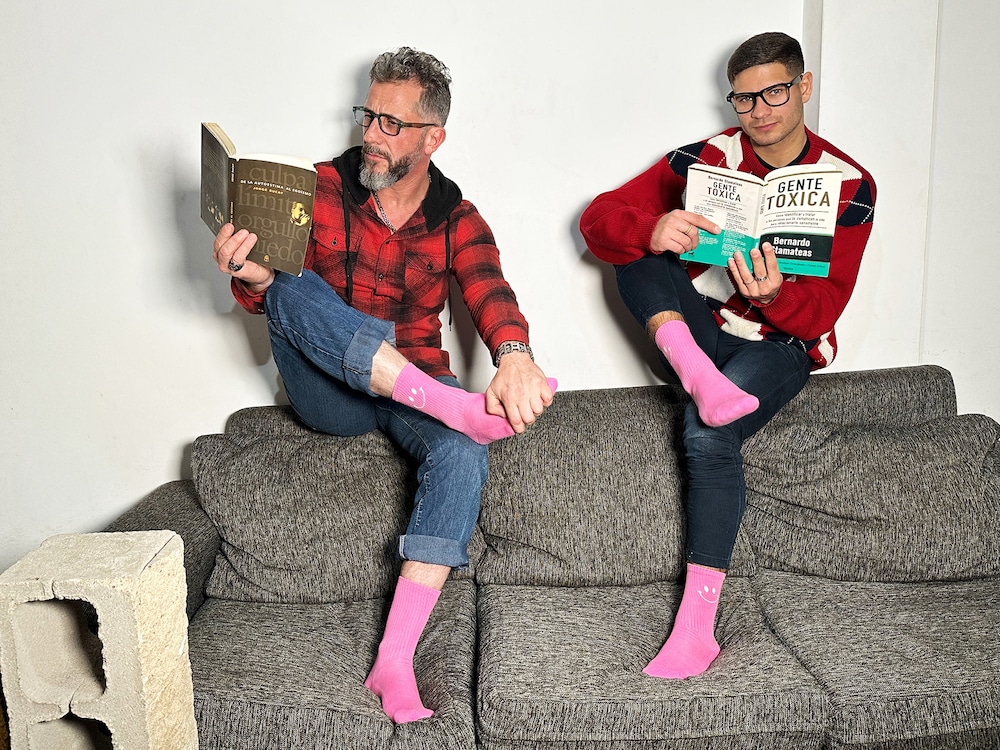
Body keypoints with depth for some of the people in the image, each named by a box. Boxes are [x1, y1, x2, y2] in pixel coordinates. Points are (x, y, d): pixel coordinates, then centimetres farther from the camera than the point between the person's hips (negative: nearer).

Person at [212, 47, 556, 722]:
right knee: (294, 289, -28)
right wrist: (252, 276, -29)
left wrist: (514, 355, -40)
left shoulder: (458, 220, 2)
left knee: (464, 452, -32)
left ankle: (394, 663, -29)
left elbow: (490, 293, -16)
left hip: (415, 384, 0)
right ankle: (455, 403, -41)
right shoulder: (322, 189, -1)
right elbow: (266, 294, -2)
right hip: (328, 394, 0)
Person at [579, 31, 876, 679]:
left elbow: (824, 311, -9)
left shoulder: (849, 187, -3)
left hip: (780, 341, -2)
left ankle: (697, 628, -24)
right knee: (640, 247, -21)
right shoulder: (704, 160, 0)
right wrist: (651, 231, -33)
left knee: (709, 435, -32)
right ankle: (700, 379, -35)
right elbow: (598, 219, -10)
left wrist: (774, 296, -32)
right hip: (698, 329, 3)